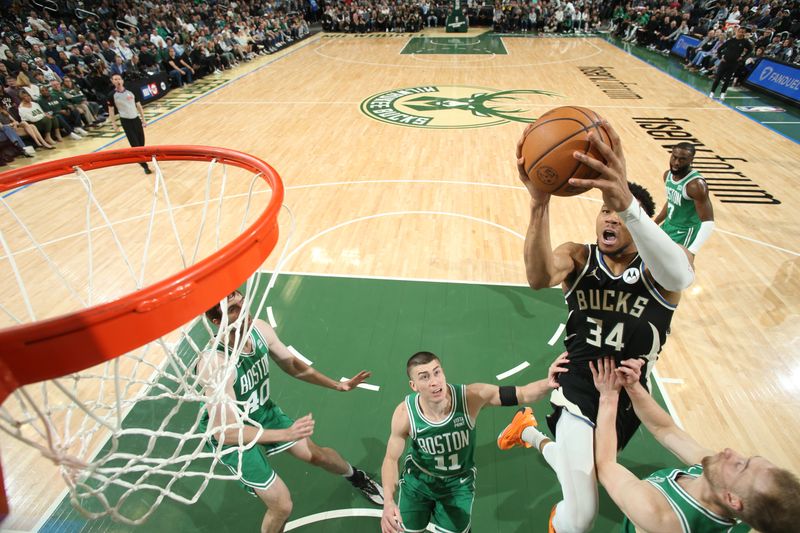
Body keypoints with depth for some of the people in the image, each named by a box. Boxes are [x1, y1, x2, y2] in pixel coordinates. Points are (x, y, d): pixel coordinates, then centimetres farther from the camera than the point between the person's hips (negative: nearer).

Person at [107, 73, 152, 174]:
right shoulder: (112, 95, -4)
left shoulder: (130, 92, 4)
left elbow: (138, 106, 11)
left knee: (141, 142, 8)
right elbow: (111, 110, 2)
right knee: (135, 144, -7)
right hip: (125, 121, -3)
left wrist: (143, 119, 8)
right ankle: (145, 166, -4)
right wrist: (114, 124, -2)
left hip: (136, 119, 3)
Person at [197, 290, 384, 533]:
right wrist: (286, 433, -42)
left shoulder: (260, 329, -19)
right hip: (232, 436, -5)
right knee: (282, 506, 0)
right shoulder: (214, 363, -38)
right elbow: (225, 432, -36)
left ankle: (355, 476, 53)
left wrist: (337, 385, -4)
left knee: (317, 454, 20)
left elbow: (292, 365, -2)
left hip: (264, 412, 6)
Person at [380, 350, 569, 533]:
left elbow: (523, 394, -29)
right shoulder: (405, 414, -31)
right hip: (418, 478, 0)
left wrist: (547, 384, -50)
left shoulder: (471, 397, -33)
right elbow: (391, 458, -15)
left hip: (458, 482, 0)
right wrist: (388, 502, -30)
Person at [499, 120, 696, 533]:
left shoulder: (659, 268, -13)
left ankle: (532, 434, 55)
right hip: (579, 391, -2)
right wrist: (539, 202, -52)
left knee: (579, 464, 25)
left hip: (628, 399, 2)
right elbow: (538, 277, -36)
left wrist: (628, 203, -58)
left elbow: (678, 276, -40)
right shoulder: (578, 258, -12)